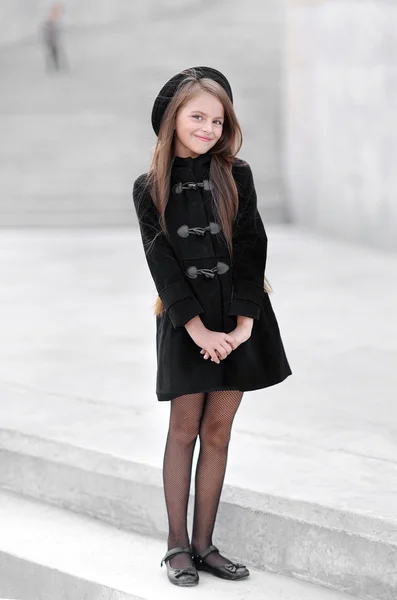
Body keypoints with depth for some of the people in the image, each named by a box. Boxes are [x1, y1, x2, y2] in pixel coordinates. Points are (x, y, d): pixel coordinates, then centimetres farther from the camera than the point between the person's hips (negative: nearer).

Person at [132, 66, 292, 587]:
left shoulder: (235, 176, 1)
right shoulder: (150, 188, -1)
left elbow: (251, 247, -4)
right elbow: (162, 261, -6)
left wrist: (244, 322, -13)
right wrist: (199, 328, -14)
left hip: (239, 315, 1)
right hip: (184, 318, -1)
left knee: (218, 431, 5)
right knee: (185, 428, 1)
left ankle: (204, 544, 12)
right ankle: (177, 545, 9)